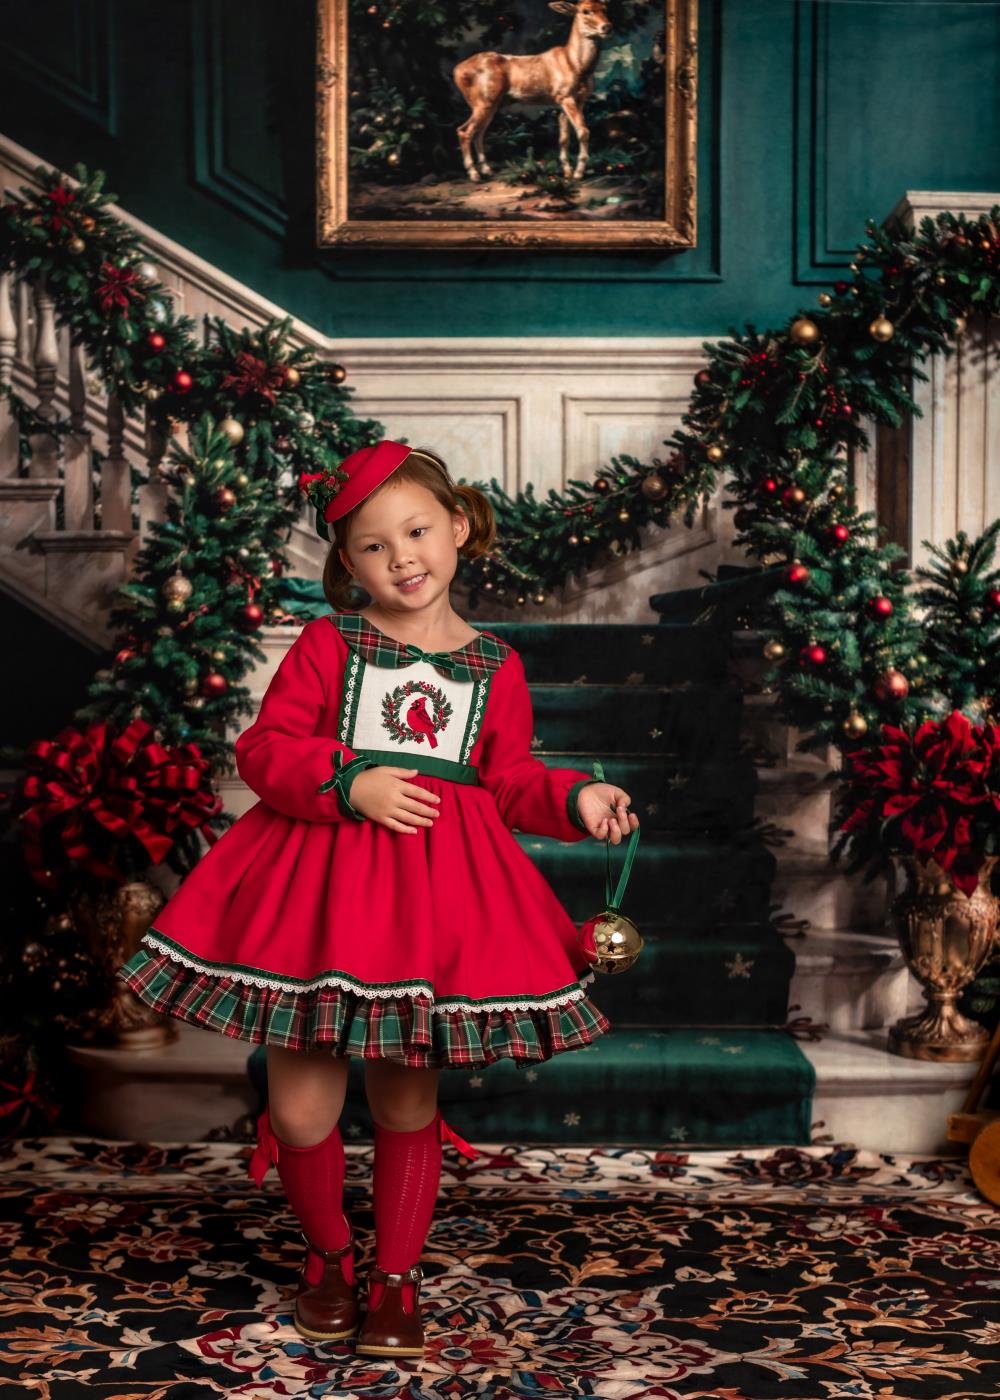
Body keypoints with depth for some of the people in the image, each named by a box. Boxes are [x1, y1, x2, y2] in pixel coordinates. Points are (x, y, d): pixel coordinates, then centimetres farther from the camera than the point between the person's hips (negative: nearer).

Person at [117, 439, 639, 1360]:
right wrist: (351, 782, -17)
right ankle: (328, 1256, 29)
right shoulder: (329, 644, 2)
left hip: (437, 888, 1)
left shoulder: (495, 665, 8)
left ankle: (398, 1279, 28)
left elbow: (510, 785, 9)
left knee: (408, 1101, 10)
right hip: (322, 880, -1)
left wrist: (575, 799, -10)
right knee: (300, 1109, 2)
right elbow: (264, 750, -3)